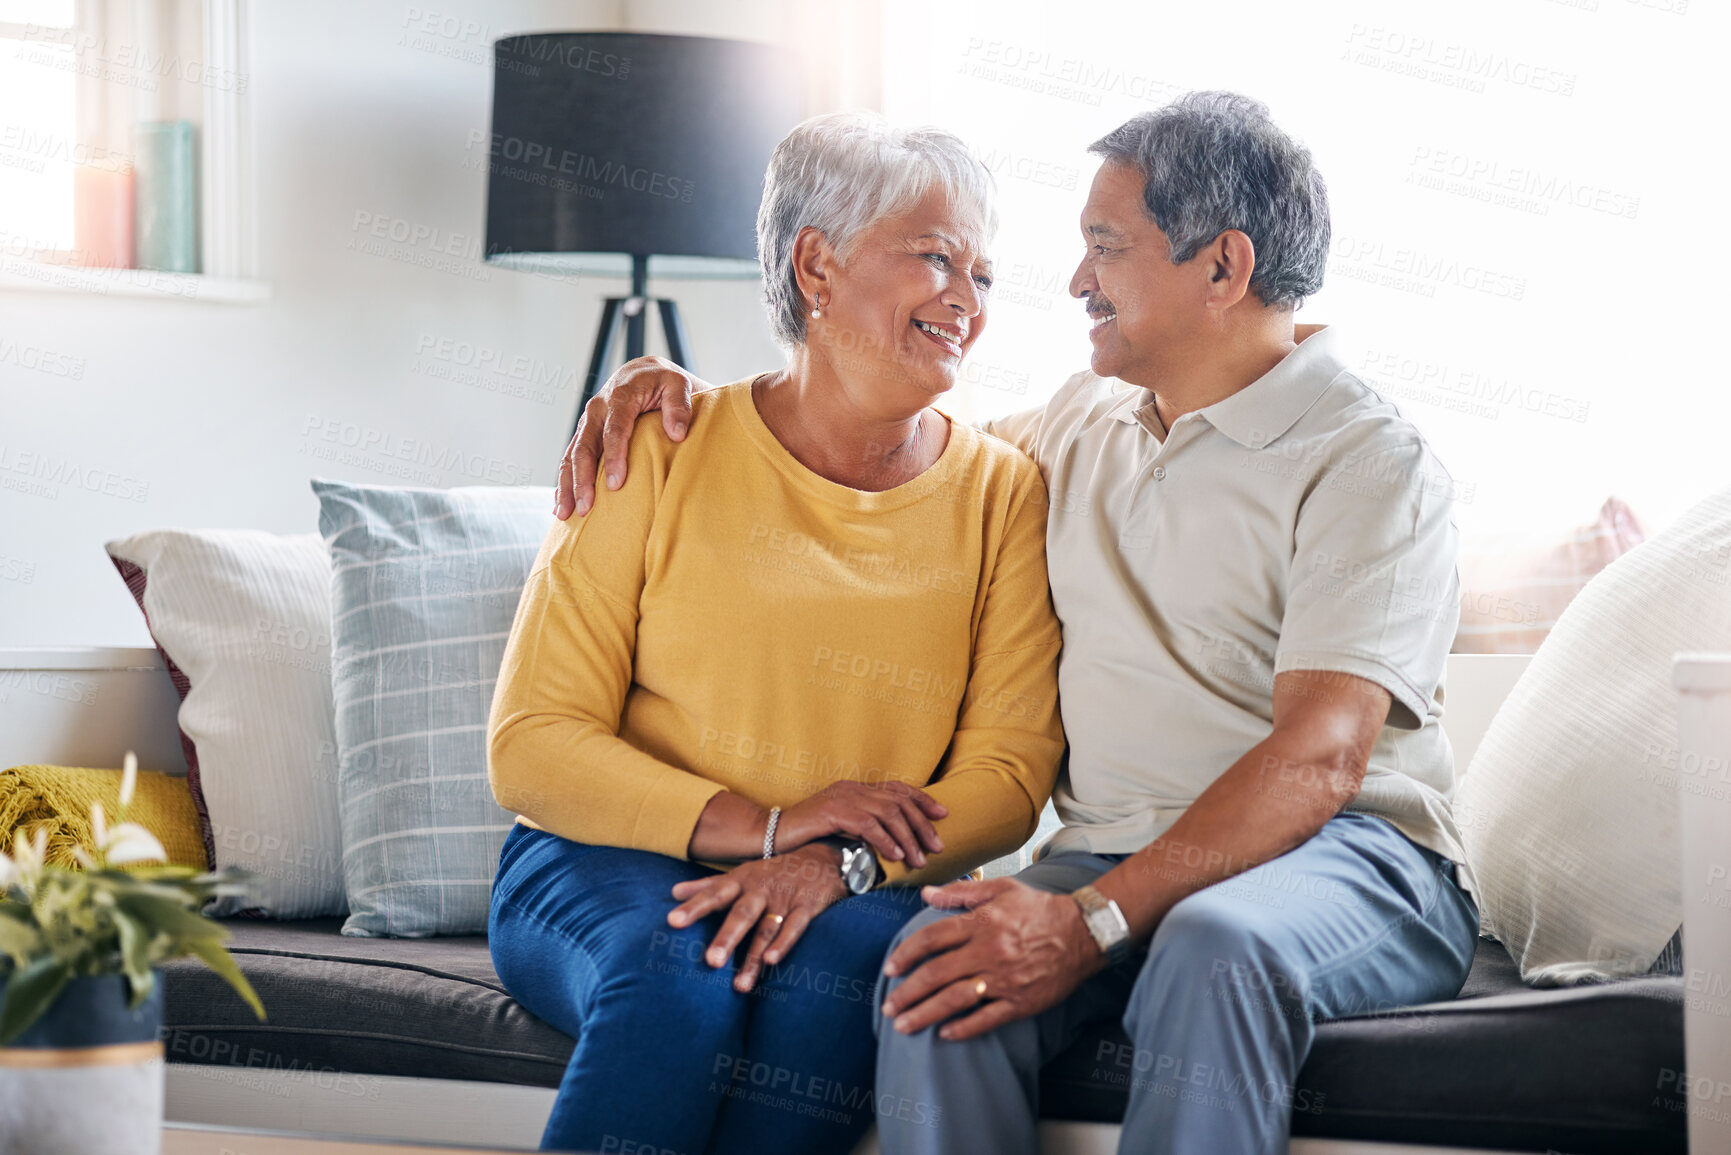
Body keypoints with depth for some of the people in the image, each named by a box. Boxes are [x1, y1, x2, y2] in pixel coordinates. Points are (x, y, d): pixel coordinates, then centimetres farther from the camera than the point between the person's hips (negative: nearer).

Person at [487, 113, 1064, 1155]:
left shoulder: (1002, 495, 5)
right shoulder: (661, 452, 0)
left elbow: (1010, 770, -1)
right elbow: (532, 746, -5)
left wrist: (841, 862, -21)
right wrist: (764, 824, -18)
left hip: (861, 895, 1)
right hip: (605, 868, -1)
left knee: (835, 964, -33)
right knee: (677, 971, -34)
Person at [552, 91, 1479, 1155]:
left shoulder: (1373, 464, -7)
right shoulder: (1087, 421, 18)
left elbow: (1319, 756, -19)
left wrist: (1091, 921, -29)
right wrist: (683, 387, 13)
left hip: (1349, 852, -5)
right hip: (1116, 854, 5)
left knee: (1217, 943, -40)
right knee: (937, 965, -27)